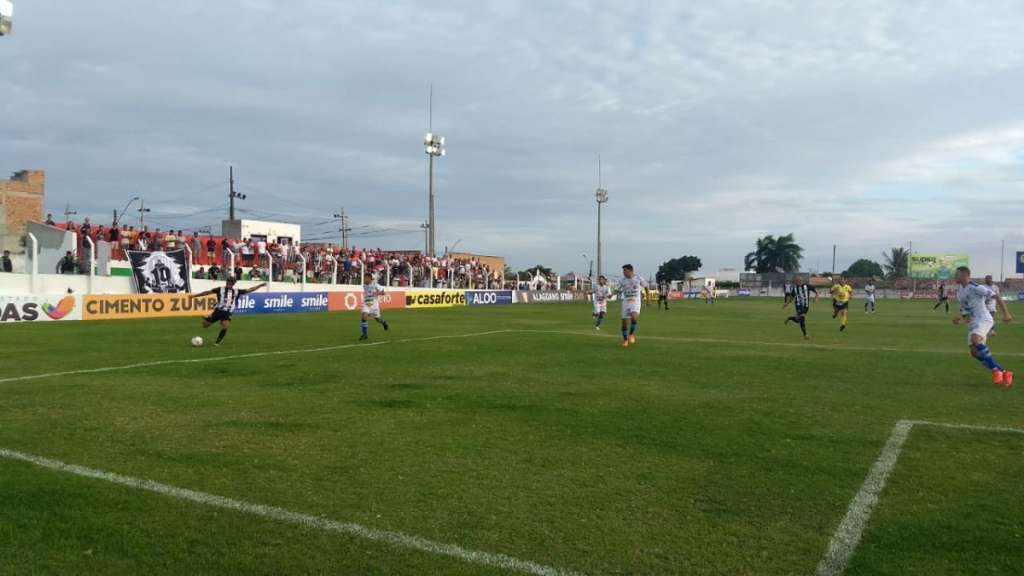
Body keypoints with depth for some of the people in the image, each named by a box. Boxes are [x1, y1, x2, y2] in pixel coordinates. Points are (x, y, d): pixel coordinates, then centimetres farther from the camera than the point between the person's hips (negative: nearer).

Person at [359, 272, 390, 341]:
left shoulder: (375, 285, -13)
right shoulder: (364, 285, 2)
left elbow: (383, 293, -11)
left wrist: (377, 293, -27)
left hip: (374, 303, -3)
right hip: (366, 303, 3)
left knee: (377, 318, 9)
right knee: (364, 316, -18)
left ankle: (384, 322, 47)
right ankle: (365, 334, -13)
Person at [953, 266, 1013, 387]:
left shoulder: (976, 288, -13)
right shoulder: (959, 291, 13)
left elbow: (997, 297, -12)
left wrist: (1006, 314, -18)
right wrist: (960, 318, 8)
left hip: (983, 319, -9)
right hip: (972, 323, 9)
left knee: (975, 340, -33)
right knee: (974, 352, 1)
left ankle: (996, 369, -22)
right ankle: (1004, 373, 11)